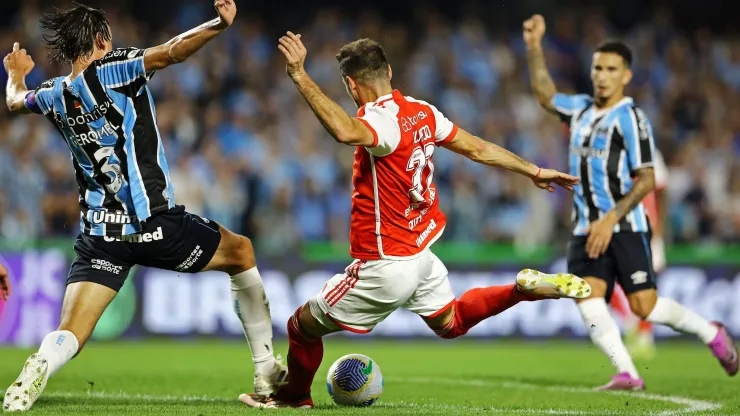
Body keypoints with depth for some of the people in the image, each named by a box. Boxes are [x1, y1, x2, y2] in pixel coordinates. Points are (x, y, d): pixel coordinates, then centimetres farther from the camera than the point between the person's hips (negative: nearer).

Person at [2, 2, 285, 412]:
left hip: (100, 234, 3)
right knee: (241, 253, 22)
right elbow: (171, 52, -24)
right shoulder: (111, 70, -7)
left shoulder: (53, 96, 9)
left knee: (69, 334, -3)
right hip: (155, 224, -3)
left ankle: (34, 373, -40)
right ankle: (267, 373, 23)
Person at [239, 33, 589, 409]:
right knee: (451, 322, 32)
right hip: (421, 254, 8)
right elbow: (478, 149, 10)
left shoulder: (382, 120, -26)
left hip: (387, 265, -8)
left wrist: (300, 77, -49)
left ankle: (294, 397, 28)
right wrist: (534, 172, 23)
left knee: (303, 325, 9)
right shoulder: (423, 113, 0)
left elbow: (345, 131, -50)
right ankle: (525, 288, 16)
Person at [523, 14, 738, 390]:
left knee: (644, 306, -9)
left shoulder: (630, 118, -9)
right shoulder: (581, 109, 12)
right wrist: (534, 47, 19)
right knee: (586, 297, -15)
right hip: (587, 229, 6)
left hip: (625, 228, -6)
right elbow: (545, 94, 30)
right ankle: (626, 374, -16)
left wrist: (610, 220, -20)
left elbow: (646, 180, -12)